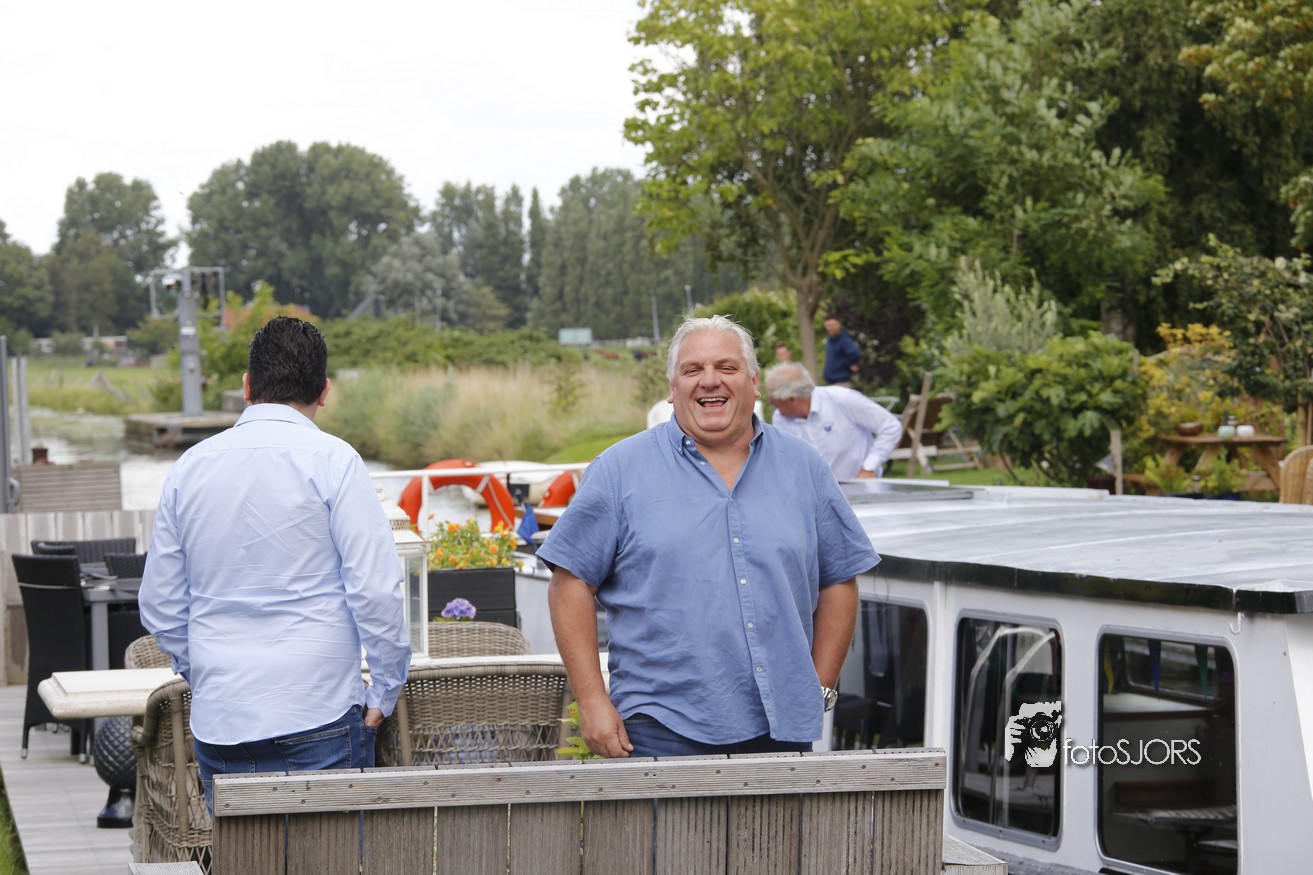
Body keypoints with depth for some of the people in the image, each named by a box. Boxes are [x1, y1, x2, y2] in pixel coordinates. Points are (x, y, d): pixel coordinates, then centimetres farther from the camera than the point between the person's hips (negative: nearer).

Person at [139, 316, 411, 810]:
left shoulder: (189, 468, 8)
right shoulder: (330, 460, -7)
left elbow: (160, 606, 14)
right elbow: (375, 588, -11)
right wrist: (386, 690, 0)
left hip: (217, 724, 5)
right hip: (317, 720, -4)